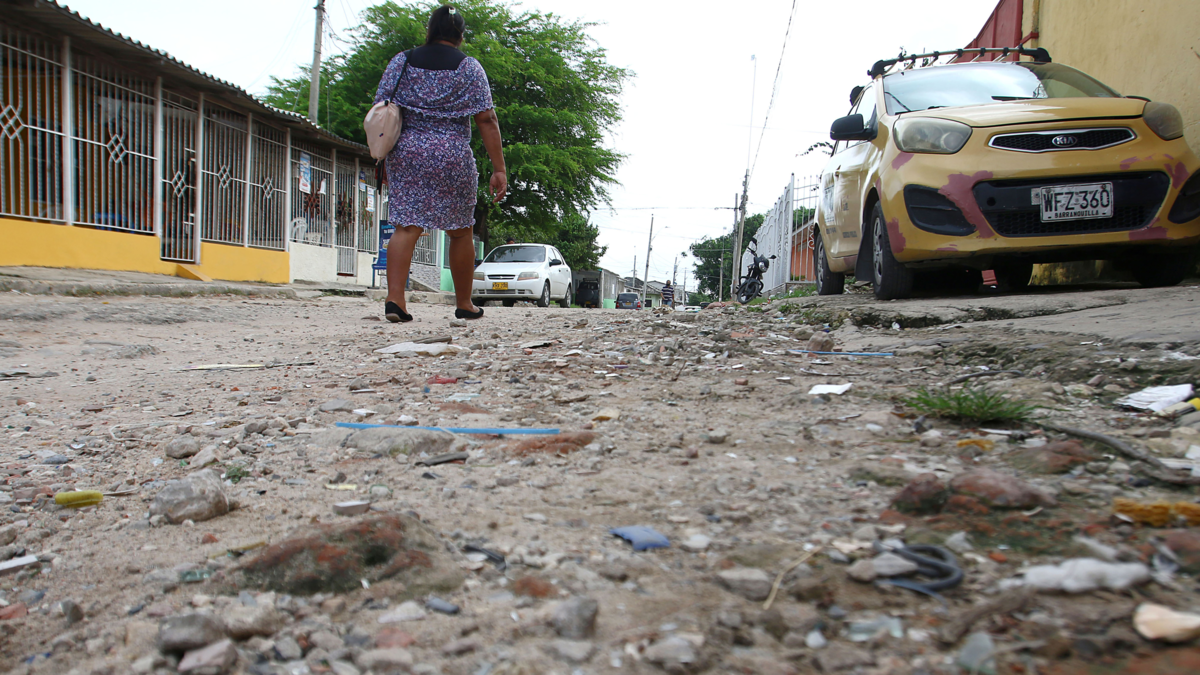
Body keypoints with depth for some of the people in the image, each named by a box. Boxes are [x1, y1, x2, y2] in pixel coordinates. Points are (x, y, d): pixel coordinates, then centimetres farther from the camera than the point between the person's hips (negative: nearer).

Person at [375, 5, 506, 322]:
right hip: (452, 156, -2)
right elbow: (486, 120, -3)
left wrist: (382, 158, 15)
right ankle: (464, 304, 20)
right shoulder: (469, 67, 3)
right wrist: (499, 169, -3)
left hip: (406, 153, 2)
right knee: (460, 231, 10)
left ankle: (394, 298, -15)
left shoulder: (401, 62, 9)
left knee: (405, 227, 0)